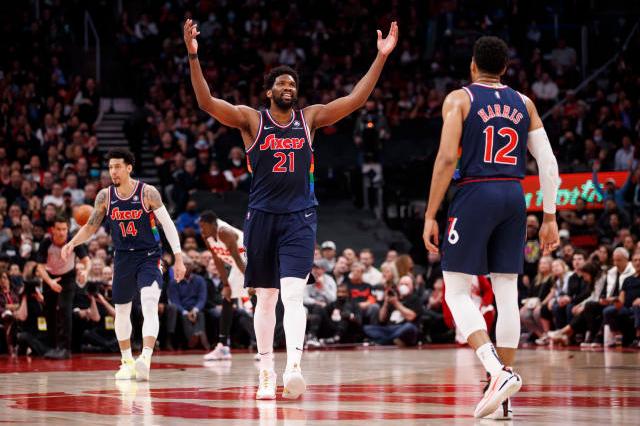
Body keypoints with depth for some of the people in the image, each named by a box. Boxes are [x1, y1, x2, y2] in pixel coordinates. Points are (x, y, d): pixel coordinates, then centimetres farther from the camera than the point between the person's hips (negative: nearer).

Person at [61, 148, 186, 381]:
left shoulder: (148, 193, -12)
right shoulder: (105, 196, -2)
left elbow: (168, 224, -8)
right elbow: (91, 227, 9)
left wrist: (178, 258, -12)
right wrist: (72, 243, -9)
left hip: (149, 257, -5)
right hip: (123, 257, 5)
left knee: (149, 305, -23)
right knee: (121, 310, 12)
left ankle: (145, 358, -33)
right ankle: (127, 362, 28)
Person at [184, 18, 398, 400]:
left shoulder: (310, 118, 7)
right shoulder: (251, 120, 1)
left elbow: (356, 99, 1)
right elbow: (207, 102, -12)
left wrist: (381, 57, -7)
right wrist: (193, 56, -24)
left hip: (300, 217, 0)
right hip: (263, 215, 0)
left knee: (293, 294, -16)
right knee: (266, 298, 8)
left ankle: (293, 369, -29)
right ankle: (267, 372, 18)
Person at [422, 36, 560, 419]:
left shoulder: (459, 99, 0)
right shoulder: (524, 104, 12)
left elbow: (447, 158, -10)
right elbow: (548, 162, 7)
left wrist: (430, 216, -6)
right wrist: (550, 218, 11)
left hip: (476, 194, -4)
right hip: (514, 198, 4)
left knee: (457, 292, 1)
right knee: (507, 294, 8)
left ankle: (498, 372, -20)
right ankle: (503, 397, 9)